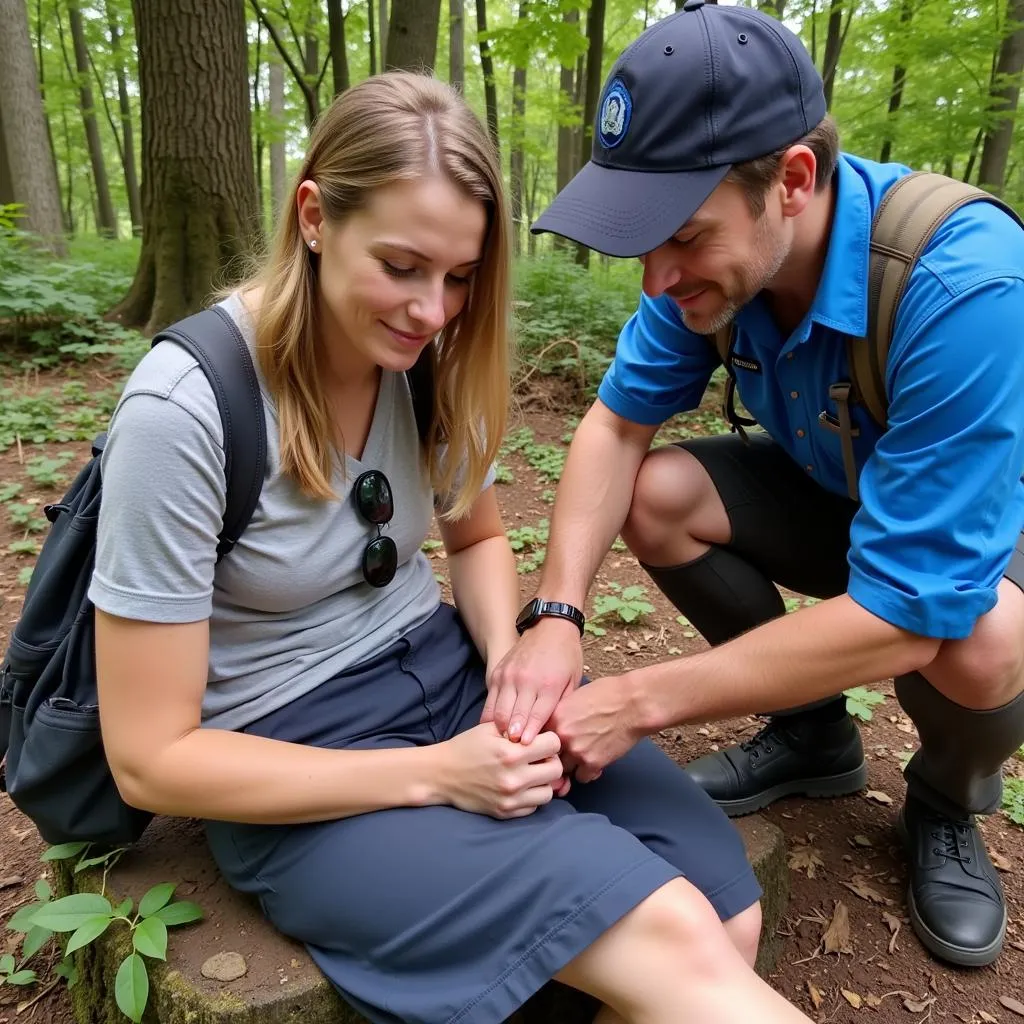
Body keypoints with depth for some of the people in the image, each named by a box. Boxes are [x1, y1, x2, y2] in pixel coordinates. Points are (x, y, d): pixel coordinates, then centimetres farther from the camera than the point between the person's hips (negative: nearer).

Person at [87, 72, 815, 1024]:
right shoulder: (182, 411, -21)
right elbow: (151, 759, -16)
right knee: (671, 945, -22)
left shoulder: (428, 359, -3)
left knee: (729, 912, -11)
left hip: (444, 669, 6)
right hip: (294, 751, -5)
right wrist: (435, 776, -21)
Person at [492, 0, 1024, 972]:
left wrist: (636, 703, -35)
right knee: (658, 496, -18)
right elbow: (618, 421, -15)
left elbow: (907, 610, -38)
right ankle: (813, 731, 6)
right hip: (835, 492, 5)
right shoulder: (716, 249, -19)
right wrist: (554, 617, -31)